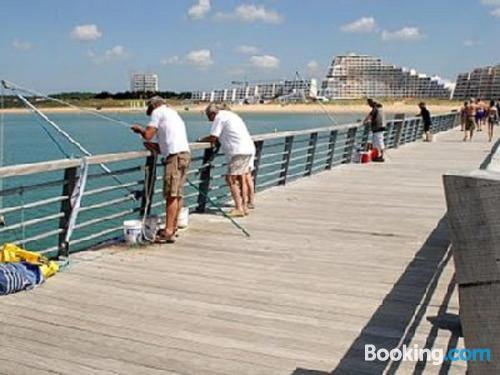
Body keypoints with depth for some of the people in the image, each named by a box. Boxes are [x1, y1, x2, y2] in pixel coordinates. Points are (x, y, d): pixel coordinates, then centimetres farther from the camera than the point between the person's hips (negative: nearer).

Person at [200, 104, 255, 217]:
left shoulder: (219, 117, -4)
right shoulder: (230, 115, 24)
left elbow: (213, 138, -8)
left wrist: (202, 139, 9)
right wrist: (216, 139, 19)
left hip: (238, 151, -10)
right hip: (249, 149, 10)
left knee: (231, 179, -7)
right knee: (241, 178, 14)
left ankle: (238, 208, -9)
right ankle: (244, 207, 18)